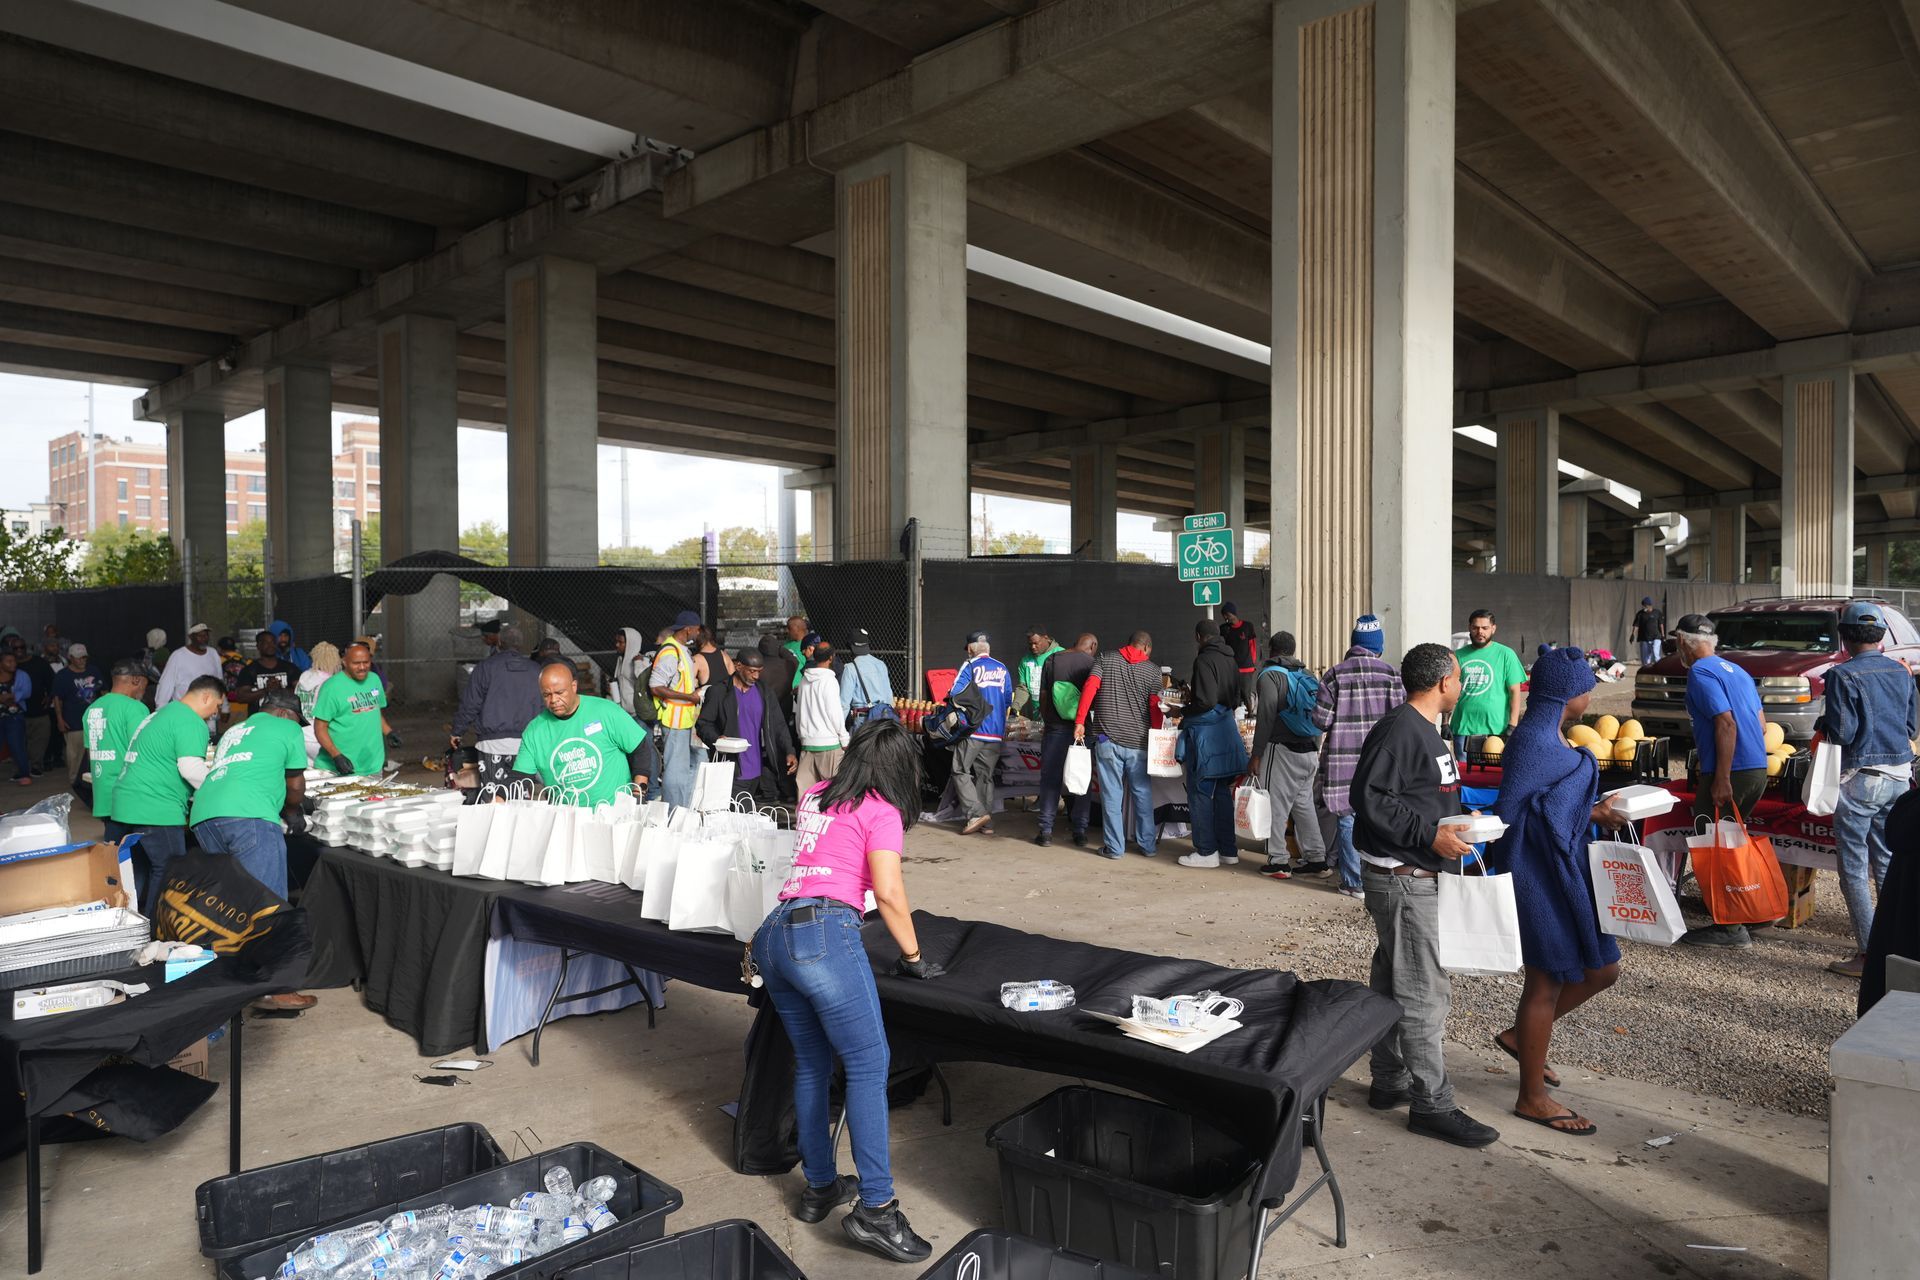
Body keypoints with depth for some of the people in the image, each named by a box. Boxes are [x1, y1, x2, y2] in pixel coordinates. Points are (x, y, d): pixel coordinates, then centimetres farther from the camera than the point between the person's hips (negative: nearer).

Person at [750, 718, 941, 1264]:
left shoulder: (815, 796, 22)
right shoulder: (881, 811, 3)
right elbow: (888, 894, -8)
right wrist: (912, 957, 5)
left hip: (773, 933, 7)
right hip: (827, 933, -7)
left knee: (812, 1064, 17)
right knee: (868, 1066, -3)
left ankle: (820, 1187, 25)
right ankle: (875, 1209, -6)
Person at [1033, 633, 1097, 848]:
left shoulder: (1051, 661, 3)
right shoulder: (1091, 663, -4)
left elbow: (1043, 697, 5)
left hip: (1055, 728, 1)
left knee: (1050, 780, 7)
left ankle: (1046, 832, 7)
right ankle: (1080, 831, 11)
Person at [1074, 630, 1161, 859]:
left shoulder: (1105, 659, 5)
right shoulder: (1152, 670, 4)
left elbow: (1089, 688, -8)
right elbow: (1155, 708, -1)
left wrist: (1080, 722, -7)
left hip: (1107, 739, 0)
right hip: (1138, 741, 0)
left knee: (1111, 794, 4)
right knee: (1142, 793, 12)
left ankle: (1115, 847, 7)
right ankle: (1148, 845, 19)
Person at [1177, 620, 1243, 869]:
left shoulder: (1204, 660, -15)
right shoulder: (1230, 660, 12)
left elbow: (1206, 700, -23)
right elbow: (1236, 699, 16)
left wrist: (1184, 713, -7)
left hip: (1204, 732, -8)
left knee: (1200, 792, 0)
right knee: (1222, 791, 13)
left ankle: (1206, 852, 3)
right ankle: (1228, 850, 18)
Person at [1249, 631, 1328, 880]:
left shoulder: (1271, 675, -8)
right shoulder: (1308, 675, 13)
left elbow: (1265, 718, -13)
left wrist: (1256, 754, -9)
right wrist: (1315, 749, 19)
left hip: (1281, 749, -7)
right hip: (1309, 750, 7)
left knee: (1276, 806, -2)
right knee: (1304, 804, 14)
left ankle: (1279, 863, 0)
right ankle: (1317, 859, 16)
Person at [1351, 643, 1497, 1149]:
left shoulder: (1424, 729, 15)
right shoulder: (1400, 730, -18)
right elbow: (1369, 797, -24)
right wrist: (1431, 835, -24)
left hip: (1419, 875, 11)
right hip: (1402, 877, -11)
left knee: (1393, 982, 17)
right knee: (1423, 991, -5)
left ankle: (1390, 1082, 27)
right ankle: (1431, 1104, 4)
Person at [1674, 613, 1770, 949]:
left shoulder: (1700, 673, -11)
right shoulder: (1736, 670, 18)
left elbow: (1726, 723, -21)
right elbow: (1761, 724, 19)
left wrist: (1722, 779, -21)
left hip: (1730, 773, -9)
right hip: (1758, 769, 9)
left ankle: (1731, 927, 0)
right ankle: (1739, 918, 23)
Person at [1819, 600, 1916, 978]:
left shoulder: (1843, 676, -14)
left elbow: (1842, 733, -17)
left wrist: (1822, 724, 3)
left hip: (1860, 778, -6)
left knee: (1854, 868, 0)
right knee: (1889, 864, 15)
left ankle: (1869, 953, 0)